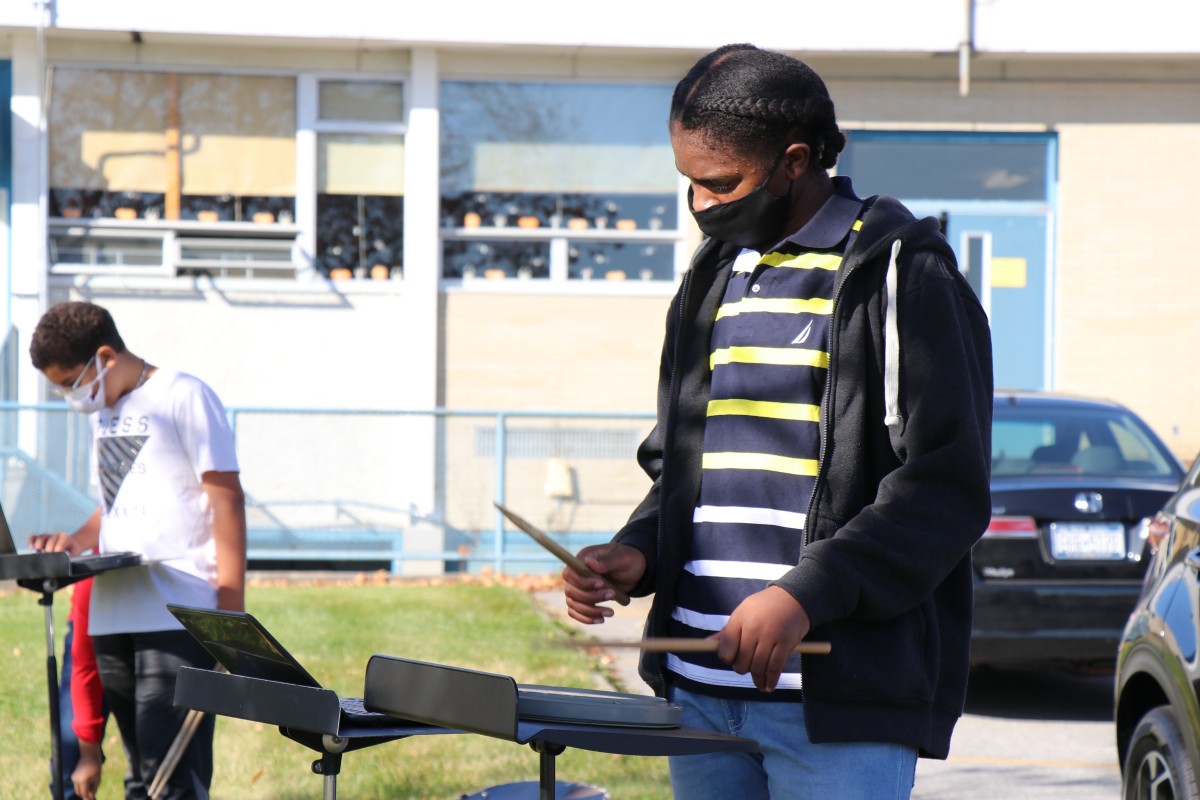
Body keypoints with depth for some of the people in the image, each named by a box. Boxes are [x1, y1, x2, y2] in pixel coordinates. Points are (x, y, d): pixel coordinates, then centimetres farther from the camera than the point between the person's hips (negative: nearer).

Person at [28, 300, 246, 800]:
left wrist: (231, 610, -12)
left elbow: (227, 501, -7)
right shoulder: (101, 413, 19)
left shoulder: (183, 397, -4)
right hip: (113, 618, 8)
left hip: (179, 619, -8)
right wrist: (80, 540, 7)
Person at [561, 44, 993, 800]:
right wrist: (637, 553, 5)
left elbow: (946, 489, -11)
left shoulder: (901, 275, -5)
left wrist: (807, 595, -20)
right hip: (699, 683, 7)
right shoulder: (716, 278, 18)